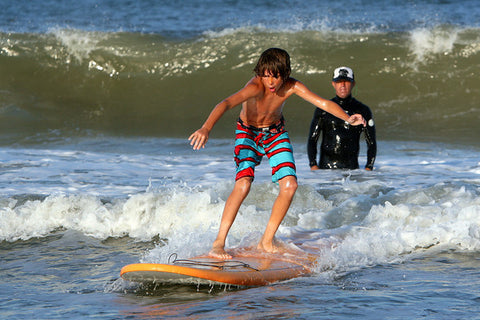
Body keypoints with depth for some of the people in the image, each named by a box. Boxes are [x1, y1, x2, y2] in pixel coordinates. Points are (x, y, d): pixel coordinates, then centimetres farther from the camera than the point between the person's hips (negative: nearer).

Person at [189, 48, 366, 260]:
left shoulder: (291, 87, -22)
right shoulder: (256, 87, -35)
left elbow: (323, 103, -25)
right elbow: (226, 104, -48)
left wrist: (347, 119, -42)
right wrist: (206, 128, -65)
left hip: (276, 134, 4)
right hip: (248, 133, -4)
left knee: (289, 185, -11)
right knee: (243, 184, -24)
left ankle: (266, 242, 4)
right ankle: (218, 244, -21)